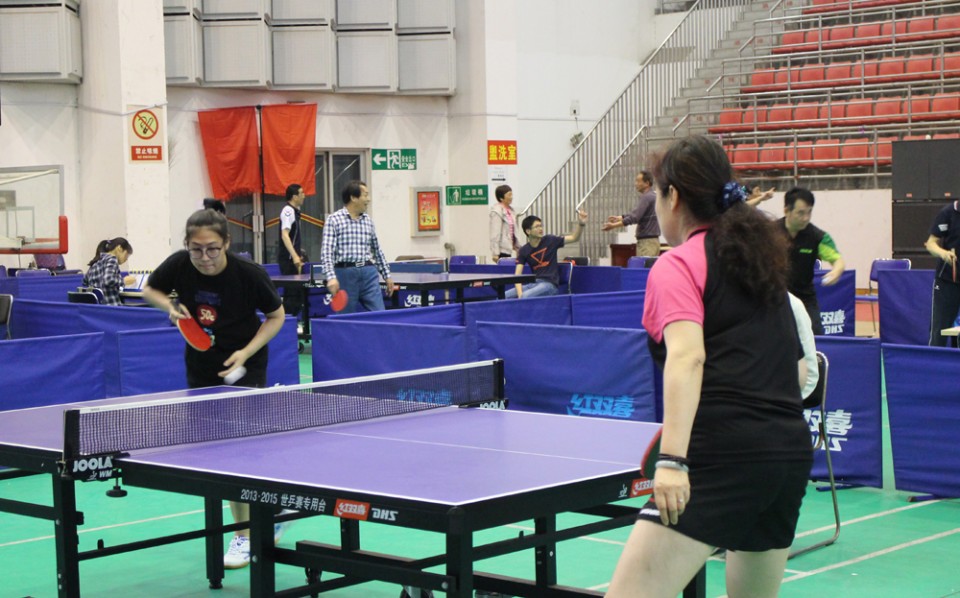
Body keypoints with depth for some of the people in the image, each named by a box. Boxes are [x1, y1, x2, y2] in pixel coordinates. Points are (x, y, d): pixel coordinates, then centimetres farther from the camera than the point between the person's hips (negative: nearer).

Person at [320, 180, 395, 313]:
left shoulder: (368, 220, 14)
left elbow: (377, 250, 22)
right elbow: (326, 252, -9)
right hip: (345, 274, -4)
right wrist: (331, 277, -21)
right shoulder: (334, 220, -1)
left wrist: (387, 275, 21)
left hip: (369, 273, 4)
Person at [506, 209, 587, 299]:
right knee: (505, 296, -17)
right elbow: (517, 275, -3)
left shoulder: (549, 241, 0)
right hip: (533, 284, 4)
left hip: (549, 284, -4)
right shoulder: (524, 251, 3)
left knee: (525, 296, -33)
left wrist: (581, 224, -18)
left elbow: (574, 238, 1)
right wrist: (520, 293, -20)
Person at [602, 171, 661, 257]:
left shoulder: (647, 197, -14)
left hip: (647, 241, -10)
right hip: (651, 240, 10)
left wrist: (614, 225, -17)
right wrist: (618, 218, 16)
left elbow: (634, 217, -20)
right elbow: (635, 215, 22)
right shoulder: (652, 196, 17)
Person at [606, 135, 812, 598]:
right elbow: (795, 366, 25)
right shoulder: (761, 257, 20)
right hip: (792, 449, 8)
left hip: (724, 454, -8)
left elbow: (688, 357, -19)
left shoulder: (677, 265, -2)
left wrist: (672, 459, -28)